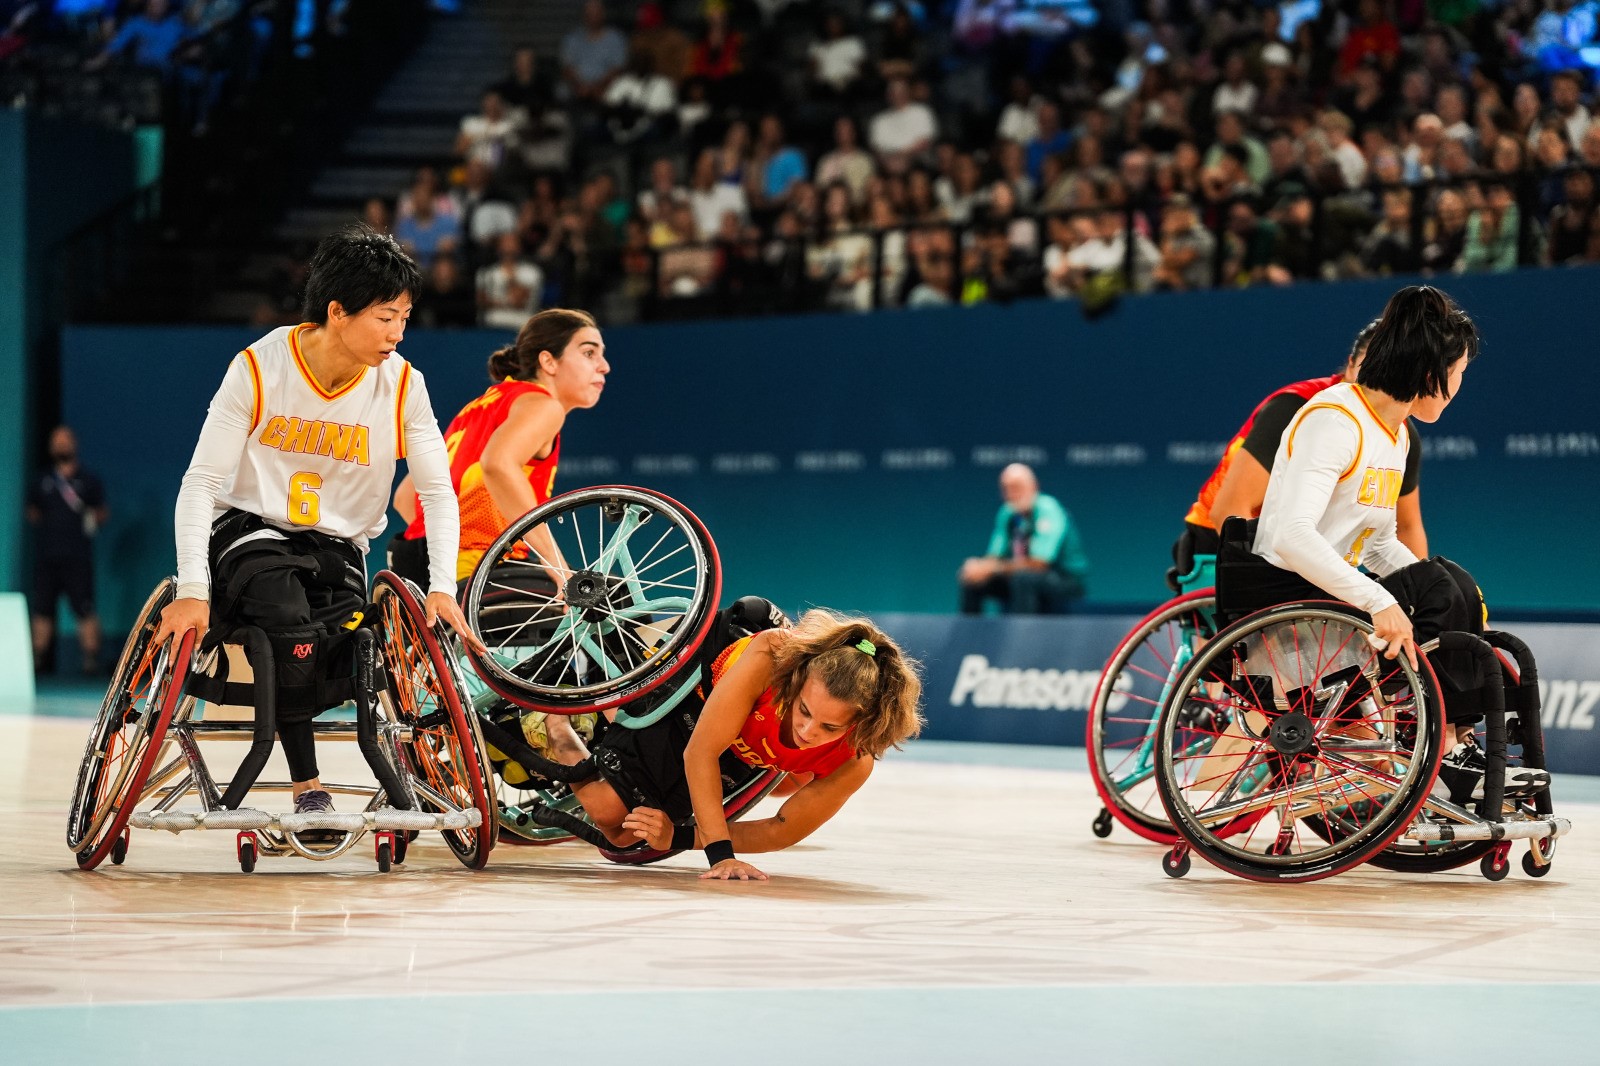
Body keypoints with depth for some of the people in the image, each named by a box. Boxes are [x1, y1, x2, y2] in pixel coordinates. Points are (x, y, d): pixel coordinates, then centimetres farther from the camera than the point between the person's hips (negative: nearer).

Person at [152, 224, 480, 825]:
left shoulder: (402, 385, -9)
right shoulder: (259, 369, -15)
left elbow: (437, 491, -4)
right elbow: (202, 482, -15)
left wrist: (443, 588, -18)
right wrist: (193, 590, -26)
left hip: (338, 547, 3)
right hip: (251, 529, -2)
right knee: (285, 611, -36)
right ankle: (307, 787, -30)